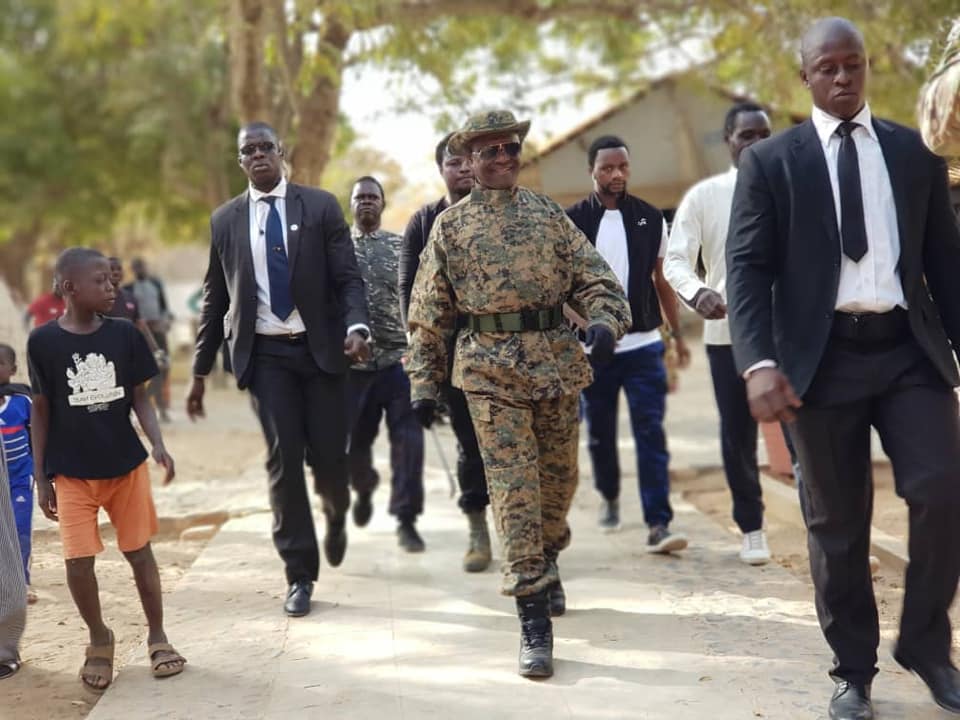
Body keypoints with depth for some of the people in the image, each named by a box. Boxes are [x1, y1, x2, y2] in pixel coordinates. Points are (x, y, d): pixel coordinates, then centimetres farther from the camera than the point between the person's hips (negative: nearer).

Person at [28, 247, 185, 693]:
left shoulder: (124, 334, -4)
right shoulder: (43, 341, -8)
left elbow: (139, 397, 5)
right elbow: (41, 410, 0)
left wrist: (157, 445, -11)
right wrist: (41, 477, 0)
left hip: (126, 464, 2)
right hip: (72, 472, -1)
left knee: (139, 551, 9)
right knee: (78, 560, -3)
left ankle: (157, 637, 25)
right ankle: (99, 639, 21)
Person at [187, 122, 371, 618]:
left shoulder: (320, 206, 1)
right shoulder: (225, 220, 7)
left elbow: (348, 277, -2)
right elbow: (215, 300, 11)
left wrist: (357, 327, -21)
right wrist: (201, 371, 10)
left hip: (319, 348, -1)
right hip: (265, 353, 1)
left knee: (328, 456, -1)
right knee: (283, 458, -4)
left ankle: (335, 517, 36)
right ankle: (300, 575, 6)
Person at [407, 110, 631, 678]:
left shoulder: (548, 213, 11)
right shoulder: (449, 226, 7)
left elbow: (593, 276, 6)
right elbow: (427, 314, 8)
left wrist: (606, 319, -16)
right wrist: (425, 384, 4)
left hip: (558, 364, 2)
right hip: (490, 371, -2)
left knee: (559, 479, 13)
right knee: (514, 488, -8)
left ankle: (546, 561, 42)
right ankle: (534, 618, -6)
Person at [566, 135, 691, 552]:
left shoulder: (650, 219, 4)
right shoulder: (572, 222, -2)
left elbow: (661, 280, 12)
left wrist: (677, 335, 12)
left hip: (643, 345, 0)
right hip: (592, 348, 0)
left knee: (651, 435, -7)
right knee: (600, 434, 13)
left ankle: (658, 525, -8)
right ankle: (609, 497, 38)